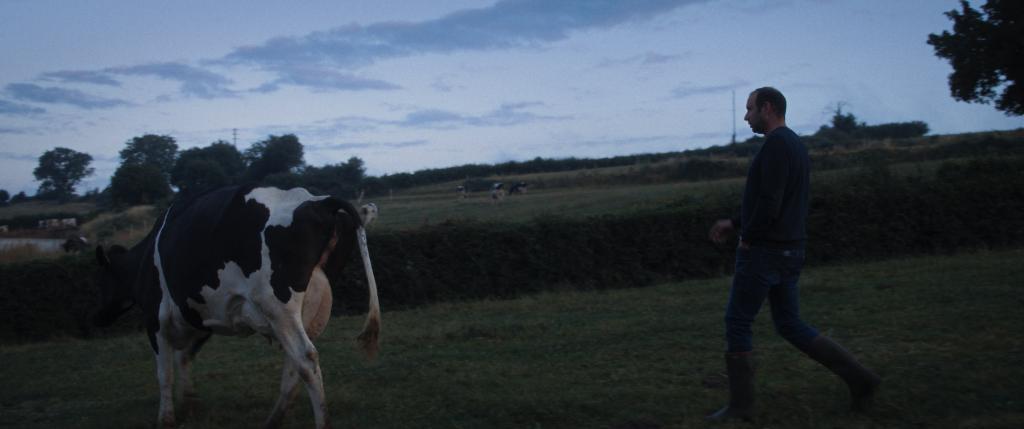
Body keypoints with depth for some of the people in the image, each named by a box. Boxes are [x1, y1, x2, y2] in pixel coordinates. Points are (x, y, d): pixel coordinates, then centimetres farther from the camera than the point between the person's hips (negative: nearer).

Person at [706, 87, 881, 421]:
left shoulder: (776, 144, -17)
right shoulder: (796, 146, 16)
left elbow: (769, 202, -25)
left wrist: (747, 238, -10)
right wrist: (734, 223, 19)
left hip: (764, 250, -10)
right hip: (788, 250, 10)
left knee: (737, 323, 2)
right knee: (790, 326, 14)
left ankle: (741, 405, 8)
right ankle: (858, 378, 9)